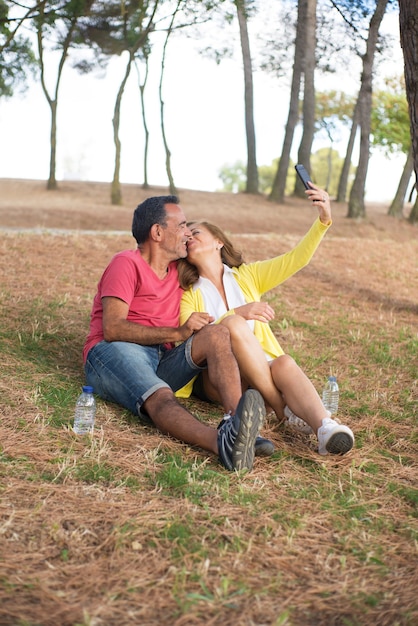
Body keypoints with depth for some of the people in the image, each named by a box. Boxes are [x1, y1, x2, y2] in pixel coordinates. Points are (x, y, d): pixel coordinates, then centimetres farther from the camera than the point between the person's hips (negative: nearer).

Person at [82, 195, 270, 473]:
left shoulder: (179, 270, 20)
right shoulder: (127, 264, -3)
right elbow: (111, 329, -15)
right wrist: (177, 333, -21)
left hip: (164, 361, 6)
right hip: (114, 354, -6)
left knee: (218, 334, -20)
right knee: (160, 398, -38)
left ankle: (237, 420, -45)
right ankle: (221, 442, -67)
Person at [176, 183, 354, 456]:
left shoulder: (248, 275, 17)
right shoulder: (188, 295, 10)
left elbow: (295, 259, 4)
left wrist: (323, 221, -11)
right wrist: (238, 314, -19)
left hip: (262, 374, 2)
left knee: (285, 363, -33)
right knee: (233, 325, -30)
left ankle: (325, 428, -59)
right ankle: (283, 409, -29)